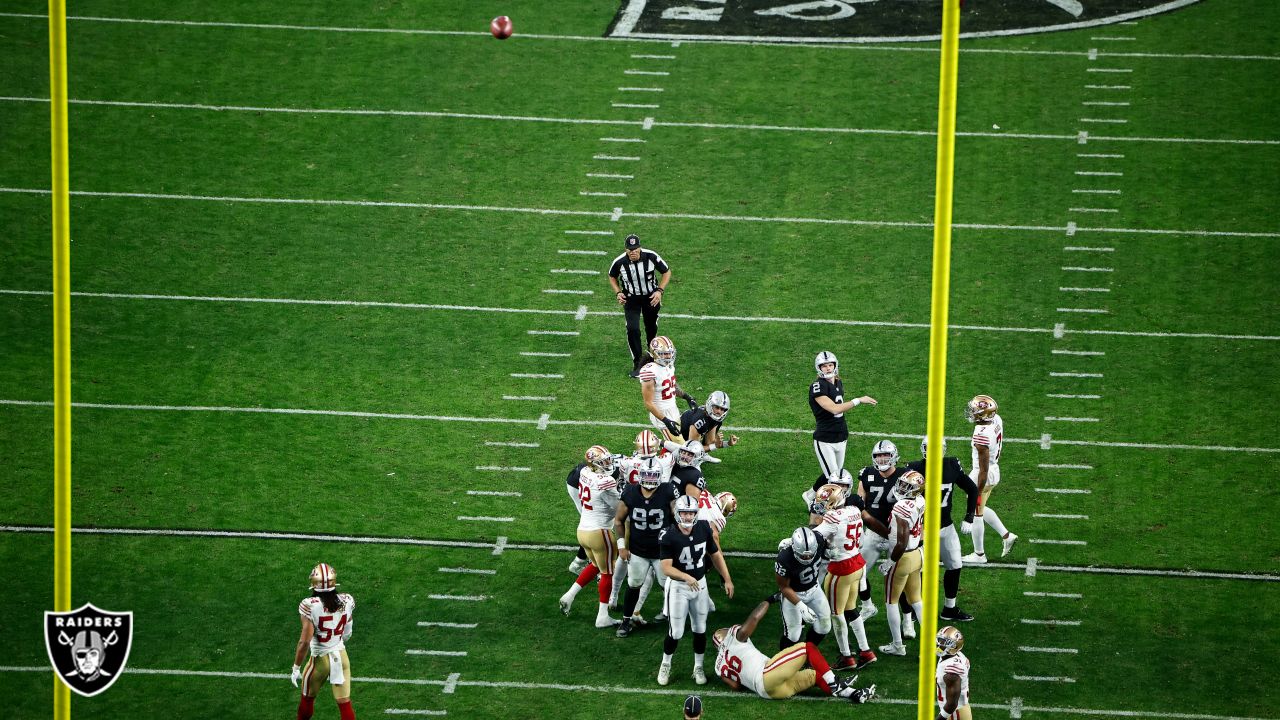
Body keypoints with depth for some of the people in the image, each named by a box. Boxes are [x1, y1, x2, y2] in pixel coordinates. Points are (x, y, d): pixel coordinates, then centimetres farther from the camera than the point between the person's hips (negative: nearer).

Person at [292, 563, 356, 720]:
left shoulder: (310, 606, -24)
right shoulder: (346, 601, -10)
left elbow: (304, 641, -23)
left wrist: (296, 668, -12)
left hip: (321, 659, -3)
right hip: (341, 656, 3)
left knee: (307, 698, 21)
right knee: (345, 703, 8)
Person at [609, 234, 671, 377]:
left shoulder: (650, 257, -24)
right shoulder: (619, 262, -22)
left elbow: (666, 272, -7)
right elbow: (612, 277, 2)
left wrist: (660, 291, -17)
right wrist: (618, 293, -13)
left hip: (651, 296, 1)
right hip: (631, 299, -1)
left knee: (651, 327, 17)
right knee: (632, 329, -15)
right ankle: (638, 362, -3)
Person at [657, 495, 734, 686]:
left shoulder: (703, 529, -6)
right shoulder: (669, 536, -21)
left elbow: (716, 555, 8)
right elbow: (666, 568, -25)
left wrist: (727, 579, 8)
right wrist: (686, 577, -41)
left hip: (700, 584, 4)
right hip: (678, 587, -4)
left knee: (700, 630, 12)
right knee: (676, 632, 0)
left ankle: (698, 668, 28)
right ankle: (665, 666, 24)